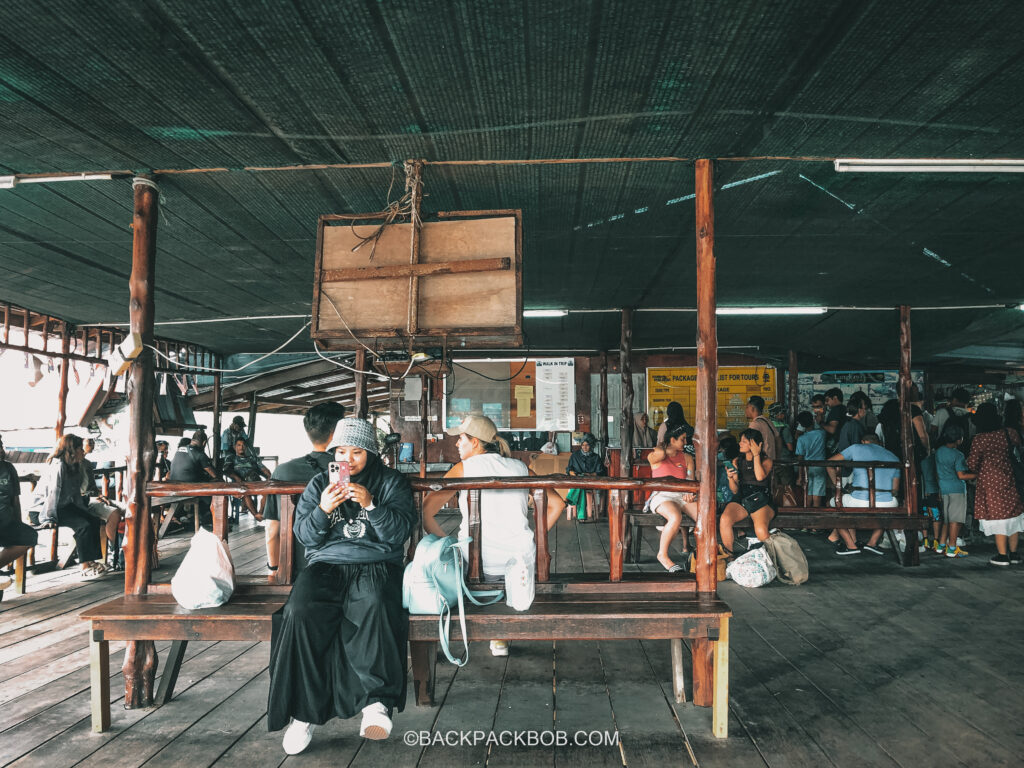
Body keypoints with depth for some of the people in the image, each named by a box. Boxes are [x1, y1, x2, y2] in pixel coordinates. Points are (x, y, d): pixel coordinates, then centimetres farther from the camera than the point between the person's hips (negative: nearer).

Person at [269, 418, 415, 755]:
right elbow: (306, 537, 9)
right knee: (301, 612, -29)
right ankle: (304, 711, -19)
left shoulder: (391, 482, 10)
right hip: (326, 564, 2)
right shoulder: (319, 483, 17)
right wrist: (323, 510, -10)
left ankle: (378, 701, -29)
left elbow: (400, 532, -2)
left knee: (376, 607, -37)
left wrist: (371, 505, -16)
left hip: (375, 565, -2)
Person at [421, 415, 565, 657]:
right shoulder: (520, 468, 8)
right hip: (521, 561, 3)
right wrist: (536, 542, 12)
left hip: (476, 564, -3)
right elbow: (556, 503, 7)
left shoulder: (464, 468, -1)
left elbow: (426, 510, -8)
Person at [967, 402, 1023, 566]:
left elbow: (972, 463, -12)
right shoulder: (1006, 433, -5)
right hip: (1008, 479, 4)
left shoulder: (979, 439, -16)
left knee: (997, 515, 2)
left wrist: (976, 472, 8)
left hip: (989, 482, -4)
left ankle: (1002, 555, 7)